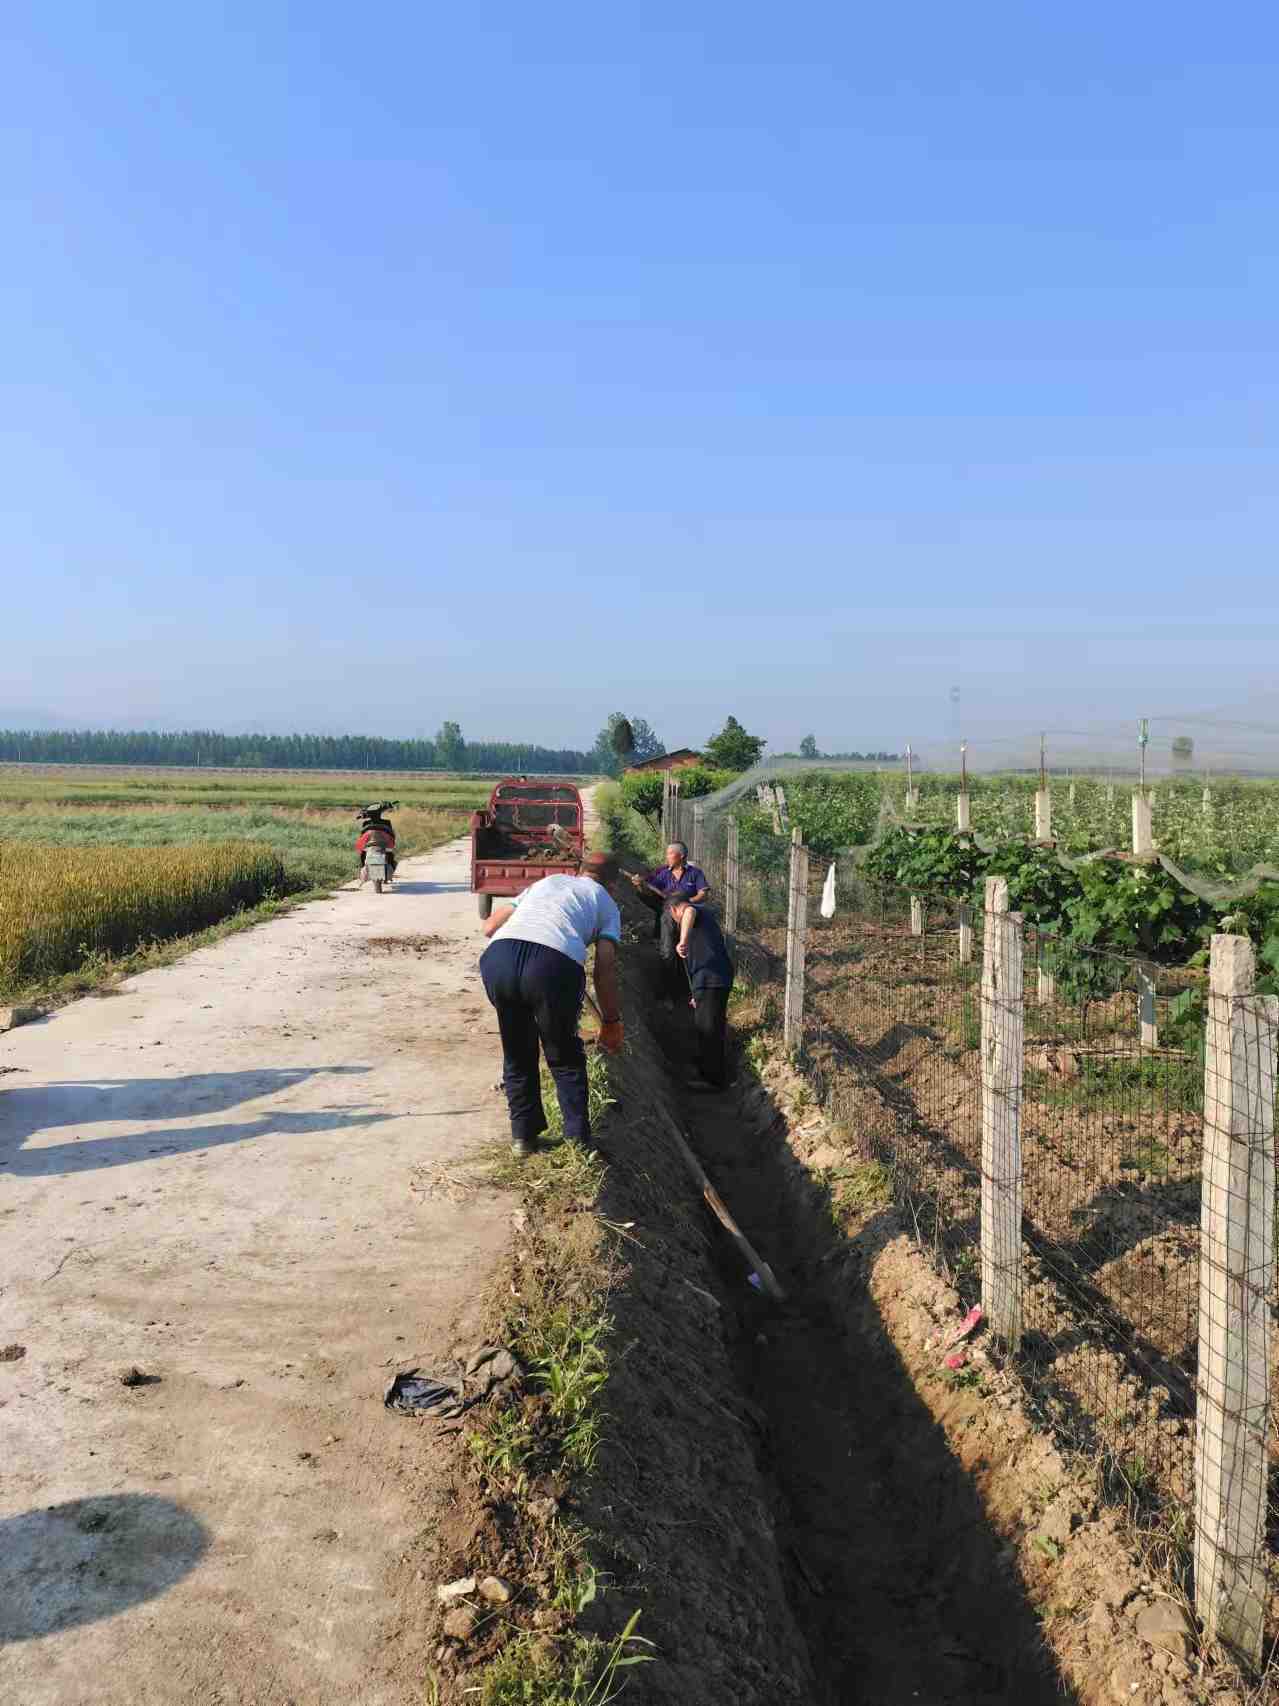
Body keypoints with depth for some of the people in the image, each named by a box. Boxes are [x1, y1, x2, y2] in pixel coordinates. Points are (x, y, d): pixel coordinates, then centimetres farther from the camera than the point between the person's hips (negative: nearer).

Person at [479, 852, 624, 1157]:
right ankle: (578, 1140, 24)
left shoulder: (546, 881, 36)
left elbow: (490, 927, 30)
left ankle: (523, 1135, 33)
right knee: (565, 1060, 20)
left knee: (517, 1055, 24)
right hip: (556, 963, -3)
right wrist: (612, 1021, 22)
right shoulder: (605, 902, 26)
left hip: (497, 956, 3)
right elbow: (605, 967, 13)